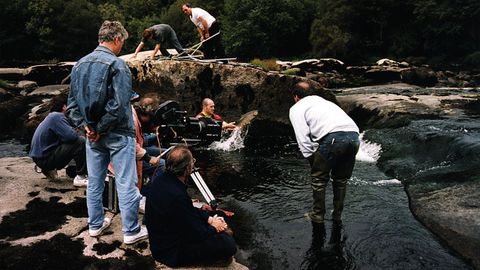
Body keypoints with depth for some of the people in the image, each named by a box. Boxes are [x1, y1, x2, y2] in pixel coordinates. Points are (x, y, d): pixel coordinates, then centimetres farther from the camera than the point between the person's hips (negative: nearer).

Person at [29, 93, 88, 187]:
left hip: (40, 155, 10)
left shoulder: (53, 116, 15)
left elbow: (67, 135, 18)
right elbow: (71, 136, -27)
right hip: (44, 158, -10)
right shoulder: (57, 116, -16)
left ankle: (49, 170, 20)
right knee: (80, 142, -21)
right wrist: (79, 136, -6)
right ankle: (81, 177, -15)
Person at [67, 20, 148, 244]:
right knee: (126, 183, 2)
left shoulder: (79, 64, 9)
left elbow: (72, 103, 10)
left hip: (92, 134, 7)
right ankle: (131, 231, 10)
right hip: (118, 134, -7)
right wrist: (100, 129, -12)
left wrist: (85, 126, 3)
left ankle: (96, 225, 30)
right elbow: (118, 105, -21)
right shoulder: (116, 64, -14)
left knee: (95, 181, 17)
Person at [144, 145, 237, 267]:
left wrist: (209, 219, 1)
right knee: (229, 245, -16)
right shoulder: (177, 196, -36)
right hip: (171, 252, -9)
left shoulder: (160, 179, -6)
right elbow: (196, 233, -24)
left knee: (217, 216, 16)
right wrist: (213, 227, -4)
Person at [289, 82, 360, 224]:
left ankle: (318, 215, 24)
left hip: (333, 137, -6)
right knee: (341, 179, 23)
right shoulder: (324, 101, 37)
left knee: (319, 179, 14)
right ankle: (337, 215, 34)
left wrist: (311, 157, 11)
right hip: (354, 135, 6)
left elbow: (303, 137, 3)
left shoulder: (296, 108, 17)